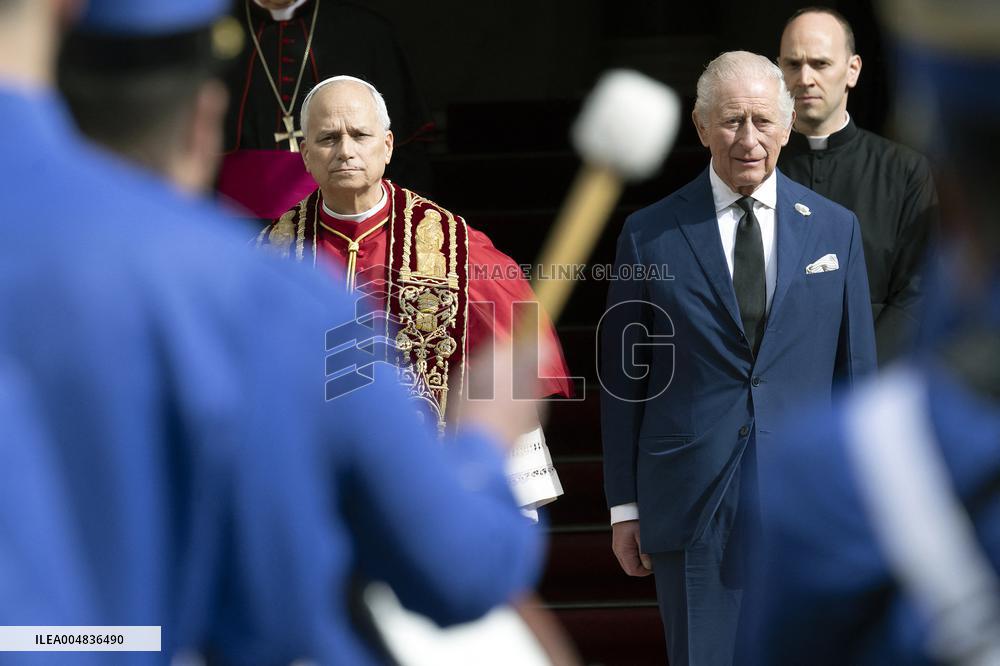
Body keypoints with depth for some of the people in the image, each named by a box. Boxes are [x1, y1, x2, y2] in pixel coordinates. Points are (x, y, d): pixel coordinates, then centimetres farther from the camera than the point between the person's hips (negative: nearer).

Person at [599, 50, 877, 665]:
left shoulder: (836, 228, 7)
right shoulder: (650, 235, 2)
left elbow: (856, 368, 9)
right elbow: (623, 376, 4)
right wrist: (624, 507, 3)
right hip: (690, 500, -1)